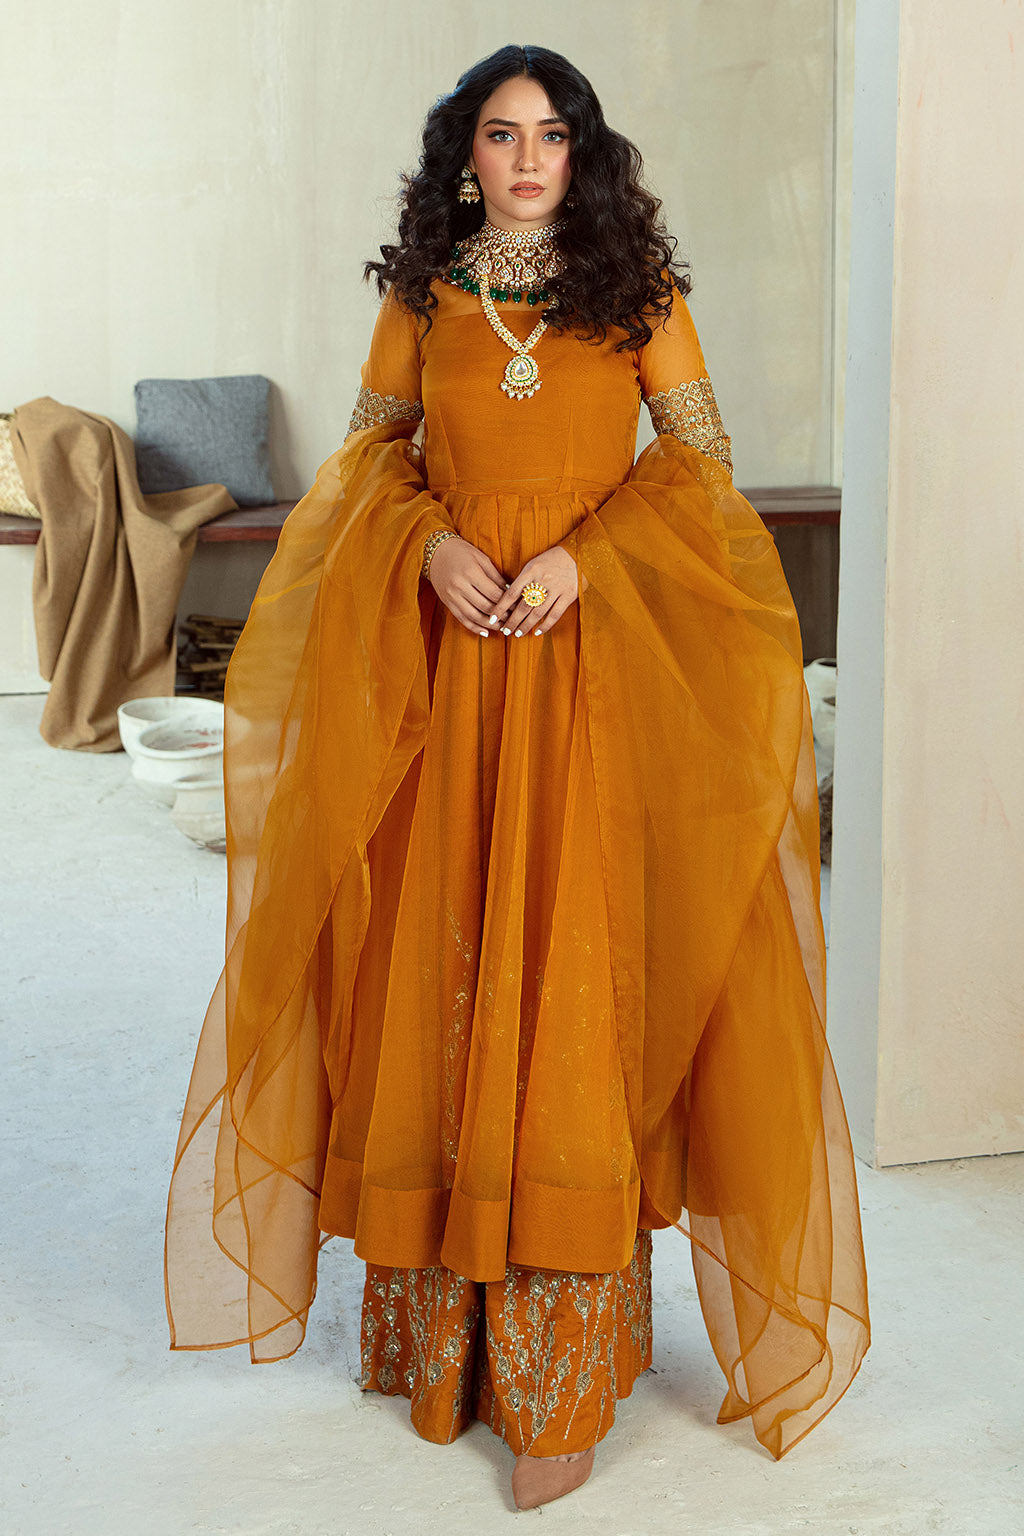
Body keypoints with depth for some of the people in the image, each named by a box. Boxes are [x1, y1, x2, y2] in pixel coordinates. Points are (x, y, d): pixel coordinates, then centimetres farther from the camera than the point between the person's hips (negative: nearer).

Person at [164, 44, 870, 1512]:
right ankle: (440, 1317, 20)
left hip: (592, 660, -2)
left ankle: (562, 1382, 1)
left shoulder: (637, 285, 5)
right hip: (445, 652, 2)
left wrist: (581, 557, -12)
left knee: (569, 974, -6)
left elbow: (699, 454, 2)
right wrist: (432, 545, -8)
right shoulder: (422, 292, 10)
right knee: (437, 965, 4)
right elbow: (374, 449, 12)